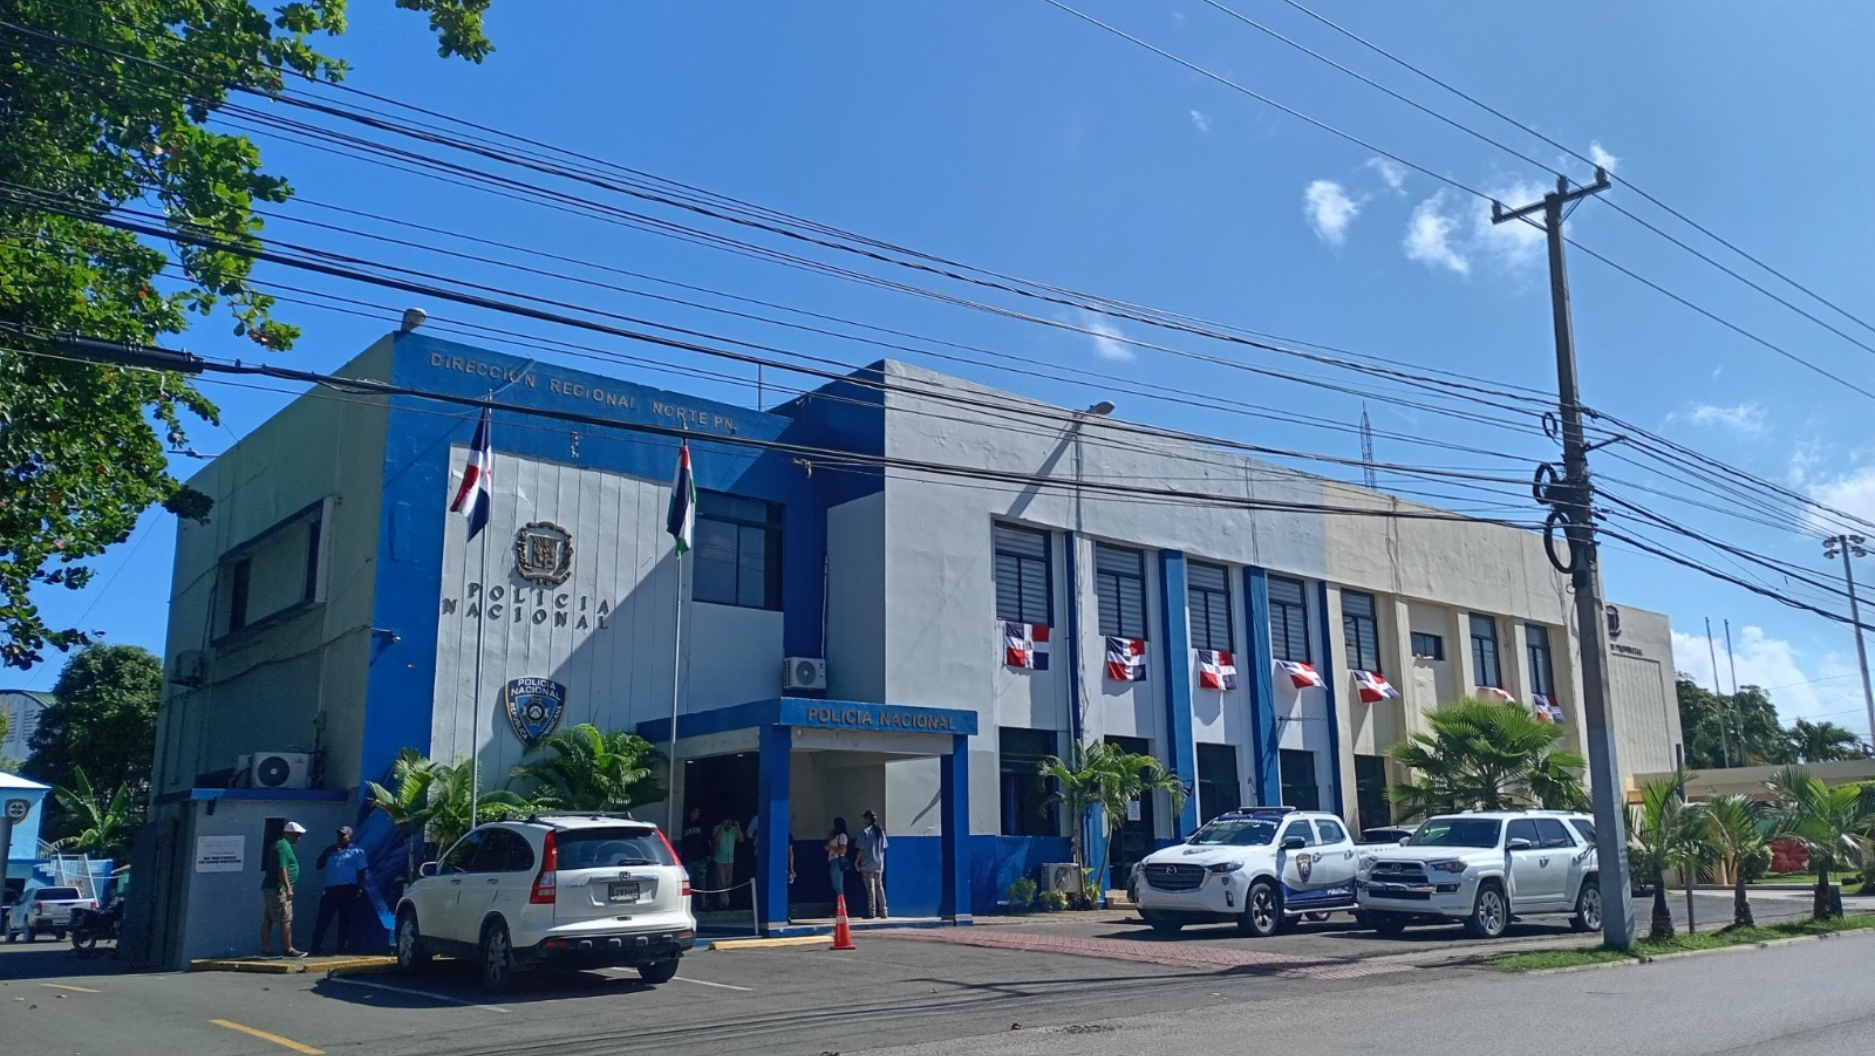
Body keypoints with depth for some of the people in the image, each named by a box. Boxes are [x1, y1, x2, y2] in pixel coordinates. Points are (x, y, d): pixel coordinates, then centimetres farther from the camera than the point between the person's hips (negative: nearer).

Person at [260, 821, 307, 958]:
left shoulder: (278, 845, 20)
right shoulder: (284, 846, -12)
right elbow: (281, 868, -21)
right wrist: (288, 888, -22)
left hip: (269, 887, 10)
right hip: (278, 888, -10)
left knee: (267, 920, 8)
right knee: (286, 919, -8)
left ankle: (265, 949, 10)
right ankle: (288, 949, -7)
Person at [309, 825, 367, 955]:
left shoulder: (357, 851, 7)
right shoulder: (331, 851, 20)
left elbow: (361, 872, 1)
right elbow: (318, 865, 16)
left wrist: (360, 889, -9)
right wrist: (327, 852, 5)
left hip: (347, 890, -4)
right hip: (330, 889, 4)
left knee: (344, 919, 0)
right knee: (322, 918, -4)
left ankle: (340, 947, 4)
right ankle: (315, 947, -5)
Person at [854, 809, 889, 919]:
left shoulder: (864, 832, -9)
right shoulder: (880, 831, 7)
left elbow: (861, 849, -9)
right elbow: (883, 847, 9)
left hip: (867, 865, -5)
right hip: (879, 864, 5)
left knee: (870, 888, -1)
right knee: (879, 886, 12)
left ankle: (871, 912, 0)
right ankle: (882, 911, 11)